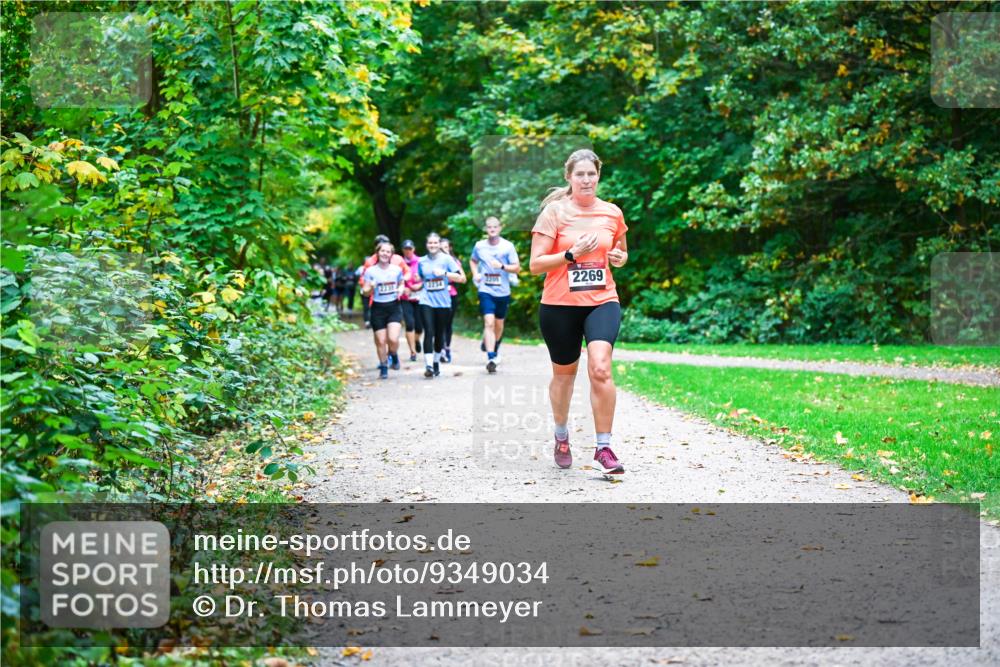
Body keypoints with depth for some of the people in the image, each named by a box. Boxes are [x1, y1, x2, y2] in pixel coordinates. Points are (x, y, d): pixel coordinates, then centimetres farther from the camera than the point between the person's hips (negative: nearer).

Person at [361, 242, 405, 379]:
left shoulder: (397, 270, 3)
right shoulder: (370, 271, -1)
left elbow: (401, 284, 18)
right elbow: (365, 292, 1)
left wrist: (400, 290, -4)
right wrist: (371, 288, -21)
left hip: (394, 307, 0)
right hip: (378, 308, 0)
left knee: (393, 339, -16)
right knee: (380, 341, 1)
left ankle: (393, 355, 18)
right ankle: (383, 367, 20)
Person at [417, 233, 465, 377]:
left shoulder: (446, 259, 0)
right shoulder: (422, 261, 8)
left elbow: (462, 278, -7)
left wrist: (444, 273, -16)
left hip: (443, 302, 0)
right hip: (427, 302, 0)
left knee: (439, 334, 9)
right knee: (429, 333, -14)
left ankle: (436, 362, 28)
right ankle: (428, 365, -18)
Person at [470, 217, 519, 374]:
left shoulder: (508, 246, -4)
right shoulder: (479, 246, 1)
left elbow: (517, 267, -3)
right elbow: (473, 260, 21)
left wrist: (502, 266, -19)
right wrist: (475, 274, 3)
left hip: (503, 291, 1)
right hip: (486, 290, -1)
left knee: (499, 324, 15)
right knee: (489, 322, -16)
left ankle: (491, 344, 45)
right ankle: (491, 358, -20)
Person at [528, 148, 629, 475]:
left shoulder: (612, 213, 5)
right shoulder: (554, 211, -5)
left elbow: (621, 250, 24)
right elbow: (535, 264, -8)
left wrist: (620, 257, 1)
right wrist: (572, 254, -20)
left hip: (602, 301, 1)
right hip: (559, 305, -1)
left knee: (600, 367, -20)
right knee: (564, 372, 14)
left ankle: (604, 447, -13)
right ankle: (561, 436, 40)